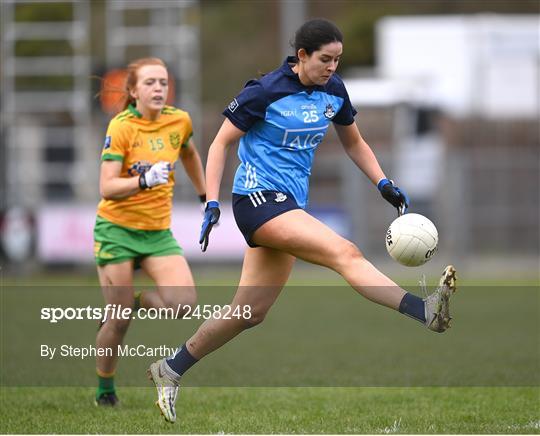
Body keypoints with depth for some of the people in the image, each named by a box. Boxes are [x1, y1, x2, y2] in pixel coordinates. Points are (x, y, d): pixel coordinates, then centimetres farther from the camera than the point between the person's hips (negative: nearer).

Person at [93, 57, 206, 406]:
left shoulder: (180, 121, 0)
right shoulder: (121, 127, -14)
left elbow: (189, 154, 25)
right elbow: (107, 188, -21)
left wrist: (205, 196, 28)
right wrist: (144, 180, -36)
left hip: (158, 231, 4)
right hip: (117, 229, -4)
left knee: (184, 302, -18)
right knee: (119, 321, -4)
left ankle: (133, 304, 13)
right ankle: (105, 388, 20)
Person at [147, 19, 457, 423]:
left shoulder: (333, 92, 7)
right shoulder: (266, 91, -11)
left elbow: (354, 143, 21)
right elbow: (221, 143, -5)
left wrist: (384, 183, 7)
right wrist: (212, 202, -13)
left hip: (291, 205, 8)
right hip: (258, 197, -8)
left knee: (250, 313, 9)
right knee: (345, 253, -27)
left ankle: (170, 370, 22)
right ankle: (424, 311, -44)